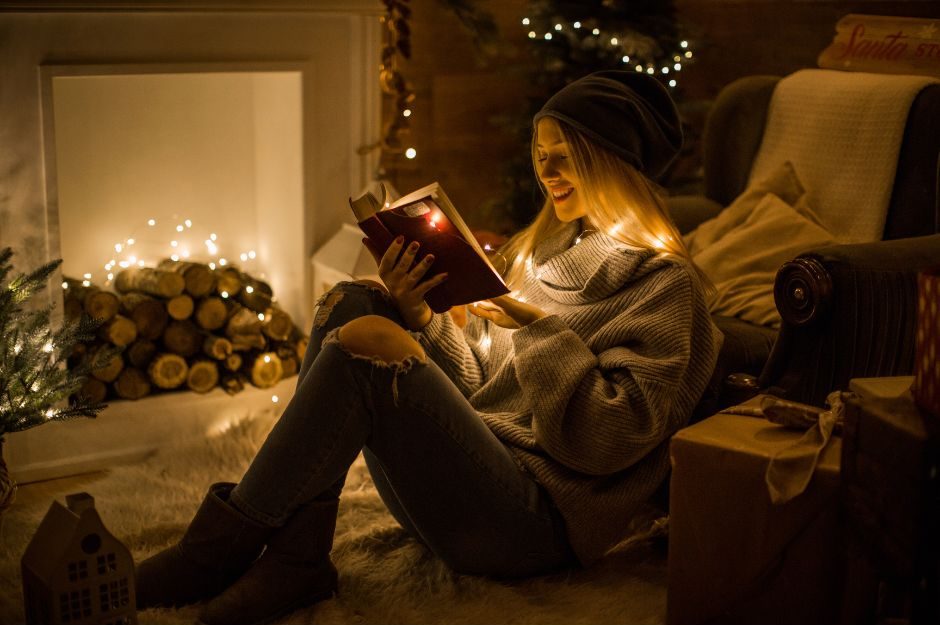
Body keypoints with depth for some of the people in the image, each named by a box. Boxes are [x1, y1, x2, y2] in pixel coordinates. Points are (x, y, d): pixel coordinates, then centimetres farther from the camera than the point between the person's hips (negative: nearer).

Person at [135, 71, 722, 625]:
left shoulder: (664, 285, -4)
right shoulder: (540, 252, 19)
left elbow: (613, 439, -15)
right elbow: (477, 384, 15)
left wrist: (541, 330, -17)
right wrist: (420, 319, -1)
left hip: (535, 520, -8)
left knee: (367, 341, -25)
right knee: (350, 302, -6)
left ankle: (225, 544, -11)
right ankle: (298, 553, -15)